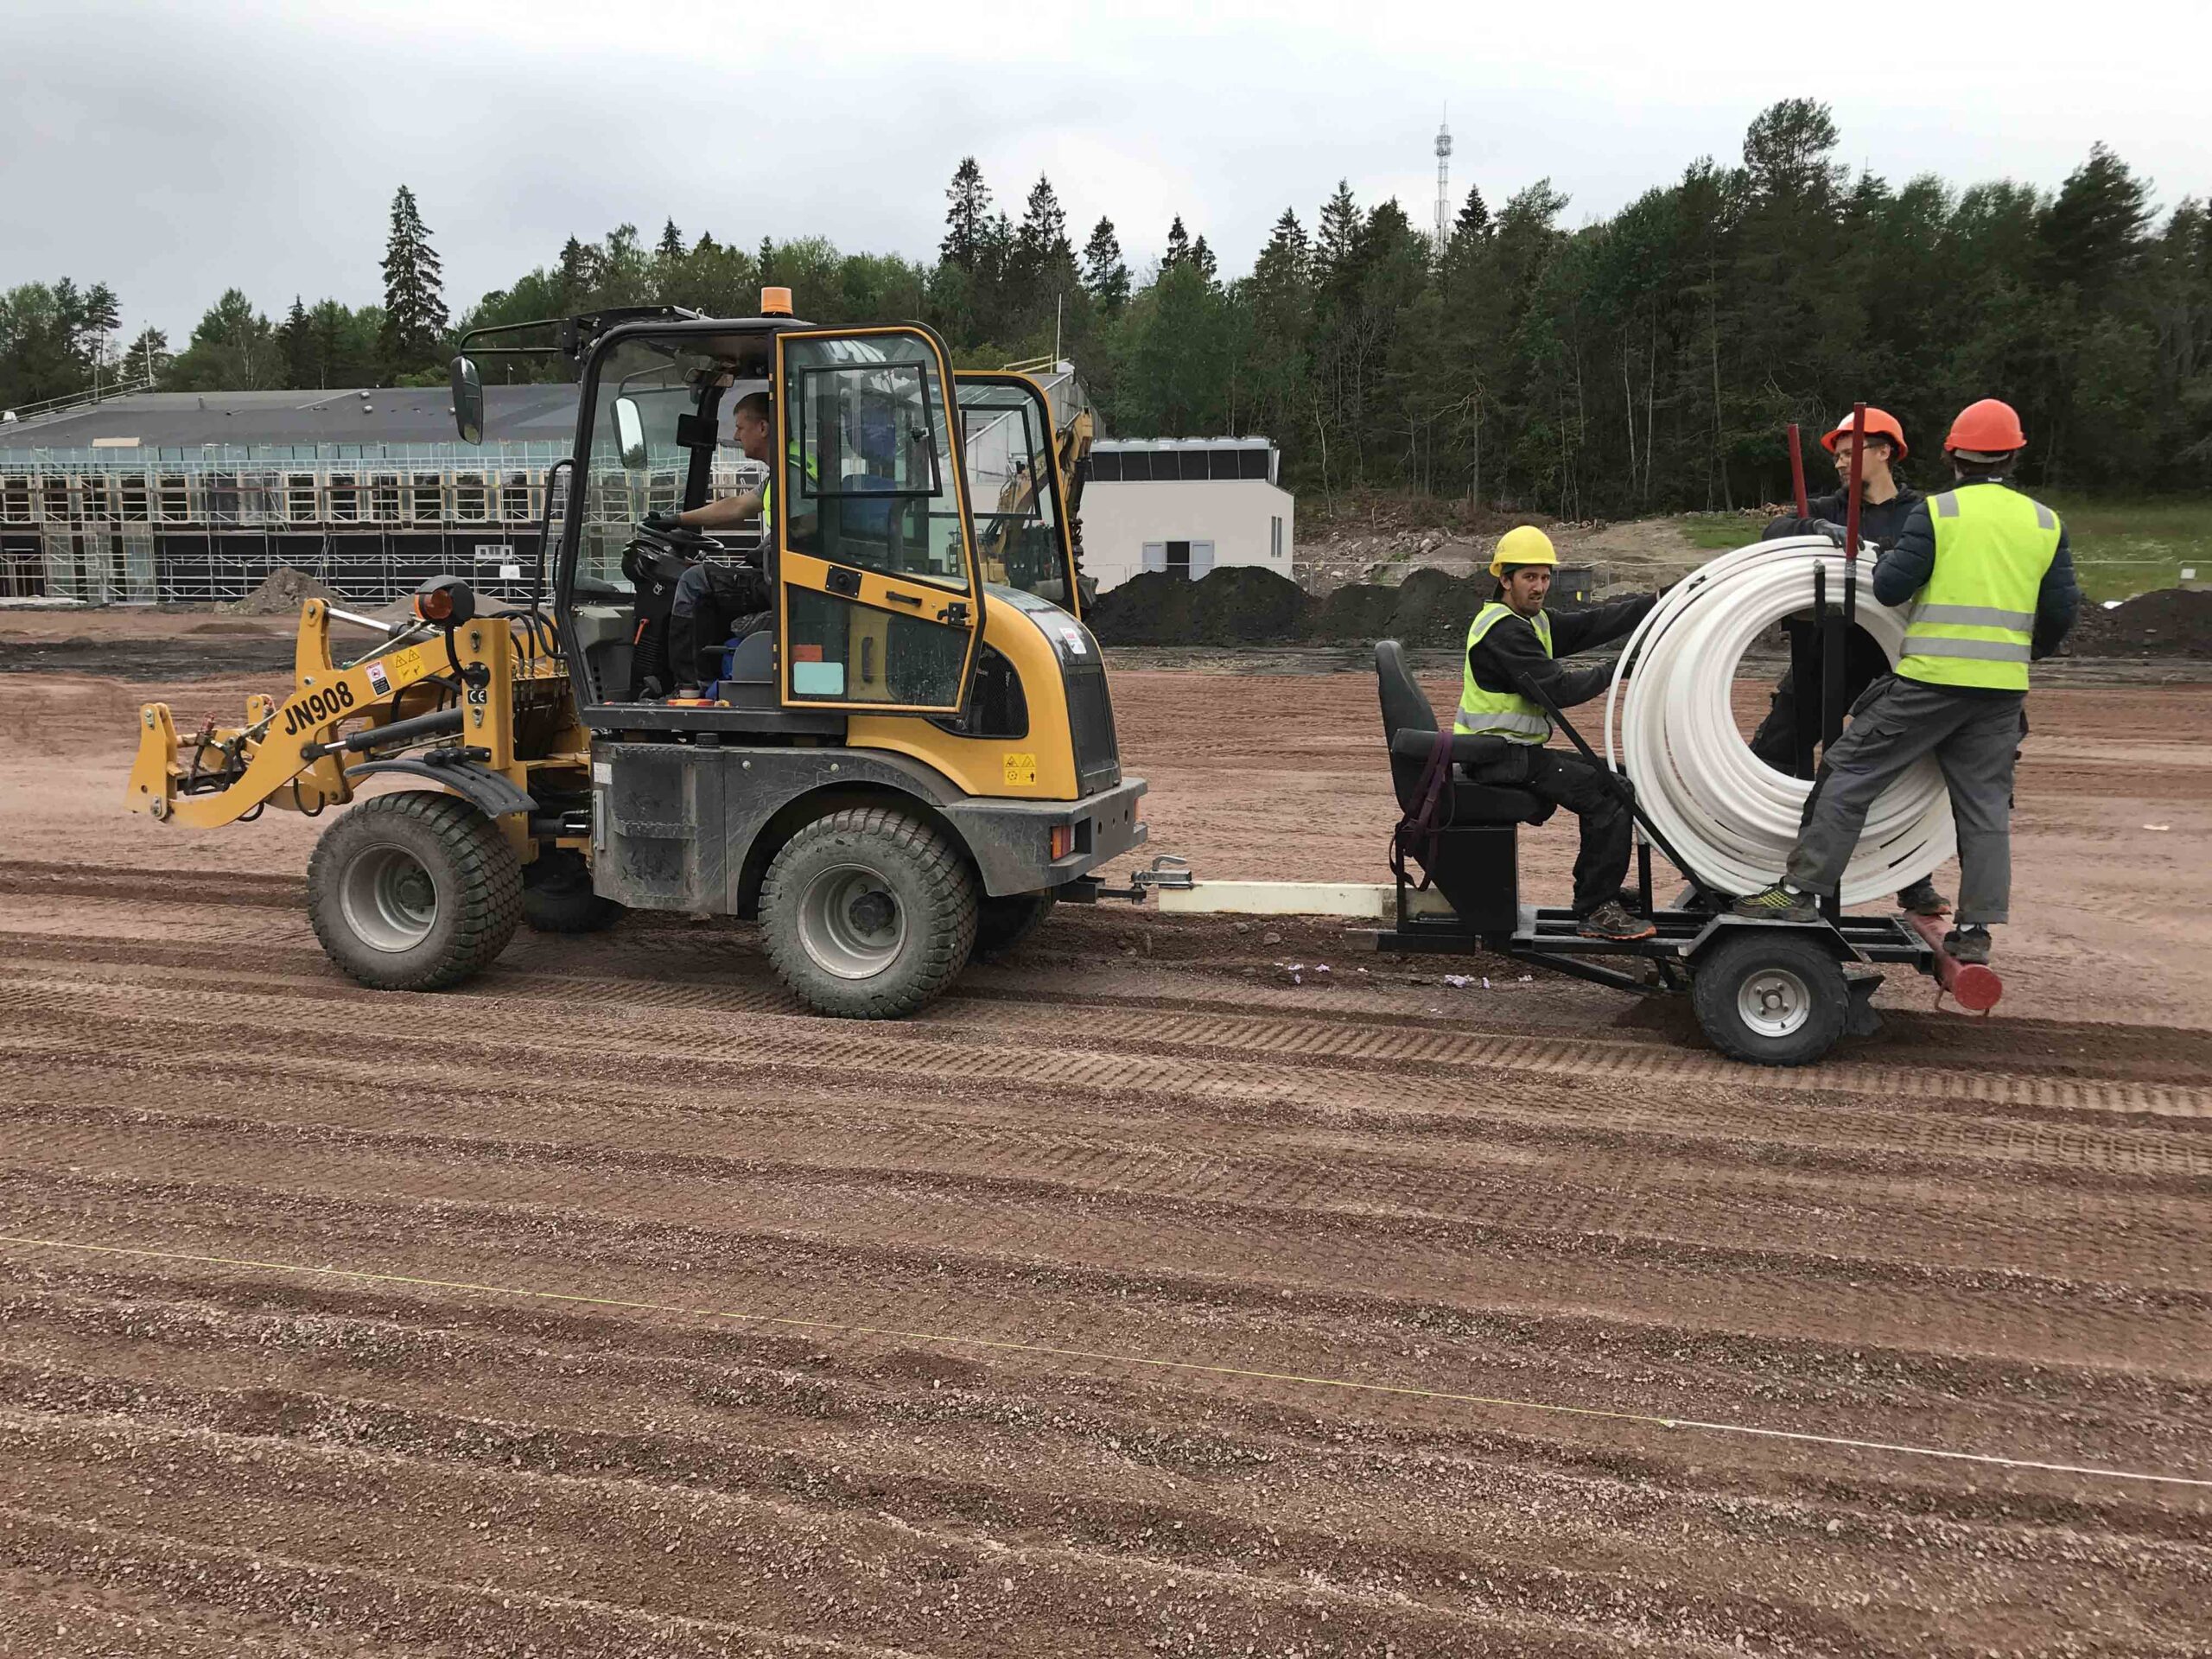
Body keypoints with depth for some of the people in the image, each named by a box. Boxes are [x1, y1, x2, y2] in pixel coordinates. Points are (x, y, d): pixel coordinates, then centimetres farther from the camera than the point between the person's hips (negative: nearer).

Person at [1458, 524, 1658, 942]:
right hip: (1501, 757, -11)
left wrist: (1658, 601, 2)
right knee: (1611, 794, -17)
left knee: (1611, 780, 16)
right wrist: (1610, 672, -9)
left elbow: (1592, 623, 9)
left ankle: (1598, 891, 20)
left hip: (1518, 751, 11)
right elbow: (1556, 689, -22)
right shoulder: (1503, 631, -17)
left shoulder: (1532, 622, 16)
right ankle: (1594, 911, -13)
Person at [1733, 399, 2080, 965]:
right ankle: (1975, 929, 12)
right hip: (2003, 687, 5)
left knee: (1851, 773, 2)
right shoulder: (2047, 523, 8)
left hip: (1931, 678, -4)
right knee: (1985, 802, 11)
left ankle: (1803, 891, -1)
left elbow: (1890, 587, -8)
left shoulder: (1937, 512, -5)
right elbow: (2062, 611, 9)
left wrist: (1887, 560, 14)